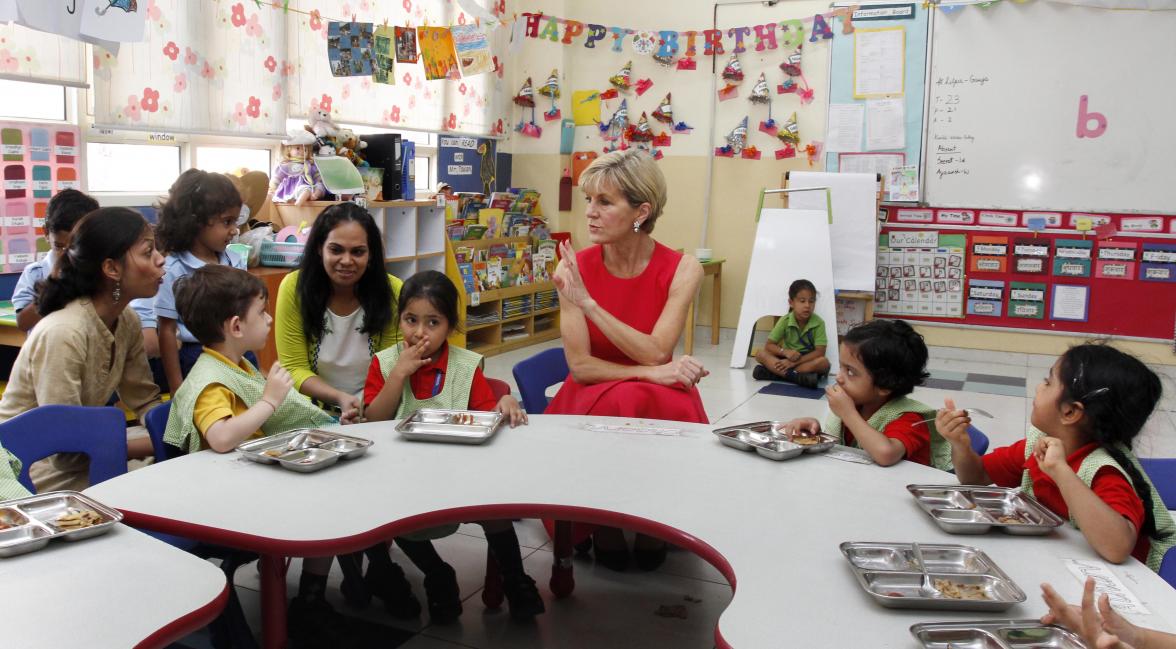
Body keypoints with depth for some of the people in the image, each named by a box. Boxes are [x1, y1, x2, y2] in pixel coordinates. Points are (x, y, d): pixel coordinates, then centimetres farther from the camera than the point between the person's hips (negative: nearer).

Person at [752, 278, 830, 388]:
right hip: (787, 358, 2)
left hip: (808, 360, -1)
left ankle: (775, 373, -36)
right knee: (761, 354, -21)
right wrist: (785, 352, -30)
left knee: (824, 362, -33)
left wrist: (794, 362, -28)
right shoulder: (785, 320, -10)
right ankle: (795, 376, -39)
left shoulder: (818, 323, -14)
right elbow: (769, 345, -9)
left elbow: (820, 352, -20)